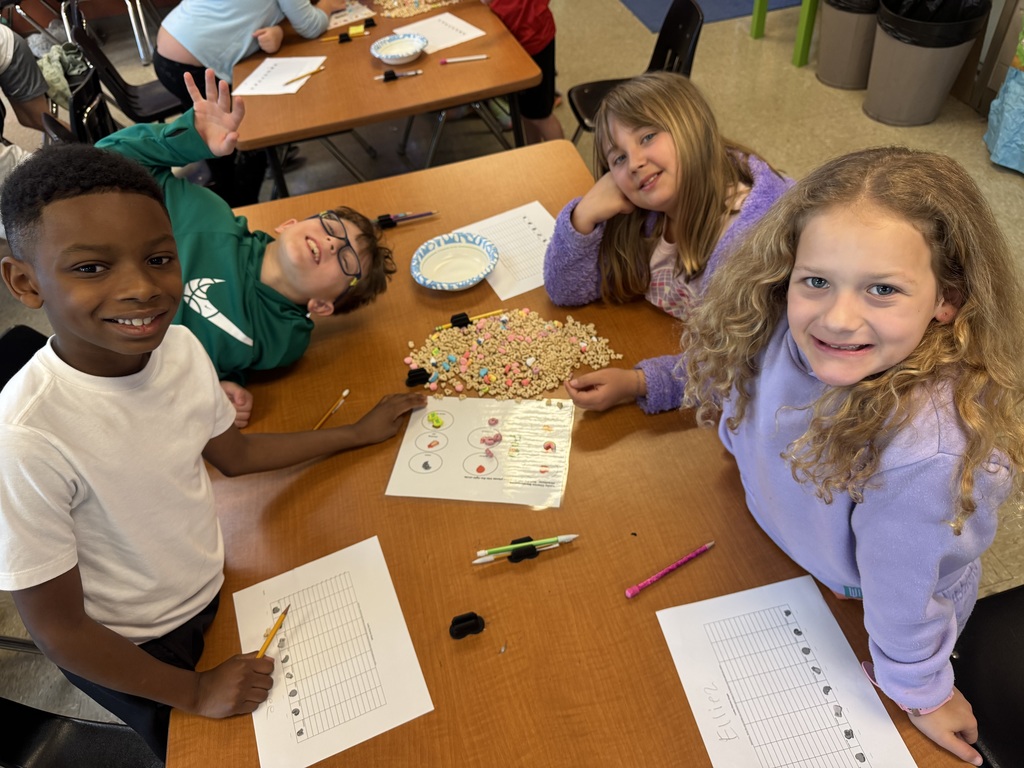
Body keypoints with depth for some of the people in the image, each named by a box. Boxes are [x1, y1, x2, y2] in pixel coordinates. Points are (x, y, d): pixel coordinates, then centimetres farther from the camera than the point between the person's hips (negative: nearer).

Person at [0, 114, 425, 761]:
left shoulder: (179, 348, -18)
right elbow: (58, 631, -24)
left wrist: (362, 433, 7)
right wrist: (195, 692, -14)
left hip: (217, 594, 5)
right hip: (133, 656, -4)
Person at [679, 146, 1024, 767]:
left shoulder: (927, 449, -50)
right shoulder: (777, 325, -38)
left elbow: (900, 593, -30)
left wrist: (919, 691, -13)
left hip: (854, 604, -3)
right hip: (783, 544, 3)